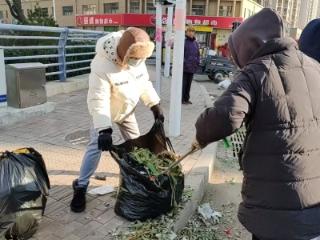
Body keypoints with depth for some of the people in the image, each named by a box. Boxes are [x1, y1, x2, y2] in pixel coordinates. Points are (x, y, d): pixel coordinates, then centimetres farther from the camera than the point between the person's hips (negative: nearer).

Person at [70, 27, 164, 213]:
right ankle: (81, 187, 3)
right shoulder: (102, 66, -38)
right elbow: (98, 100, -37)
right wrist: (104, 129, -44)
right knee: (97, 146, -10)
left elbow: (144, 83, -2)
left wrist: (155, 106, -3)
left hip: (127, 110, 6)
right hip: (106, 111, -6)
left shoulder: (137, 59, -17)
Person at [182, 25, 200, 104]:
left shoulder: (195, 43, 14)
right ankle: (182, 99, 5)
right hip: (184, 67, -6)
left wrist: (197, 62, 10)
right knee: (183, 83, -2)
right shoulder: (184, 42, -6)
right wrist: (184, 62, -16)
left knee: (189, 84, 12)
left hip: (192, 68, 6)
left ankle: (187, 99, 21)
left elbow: (198, 54, 21)